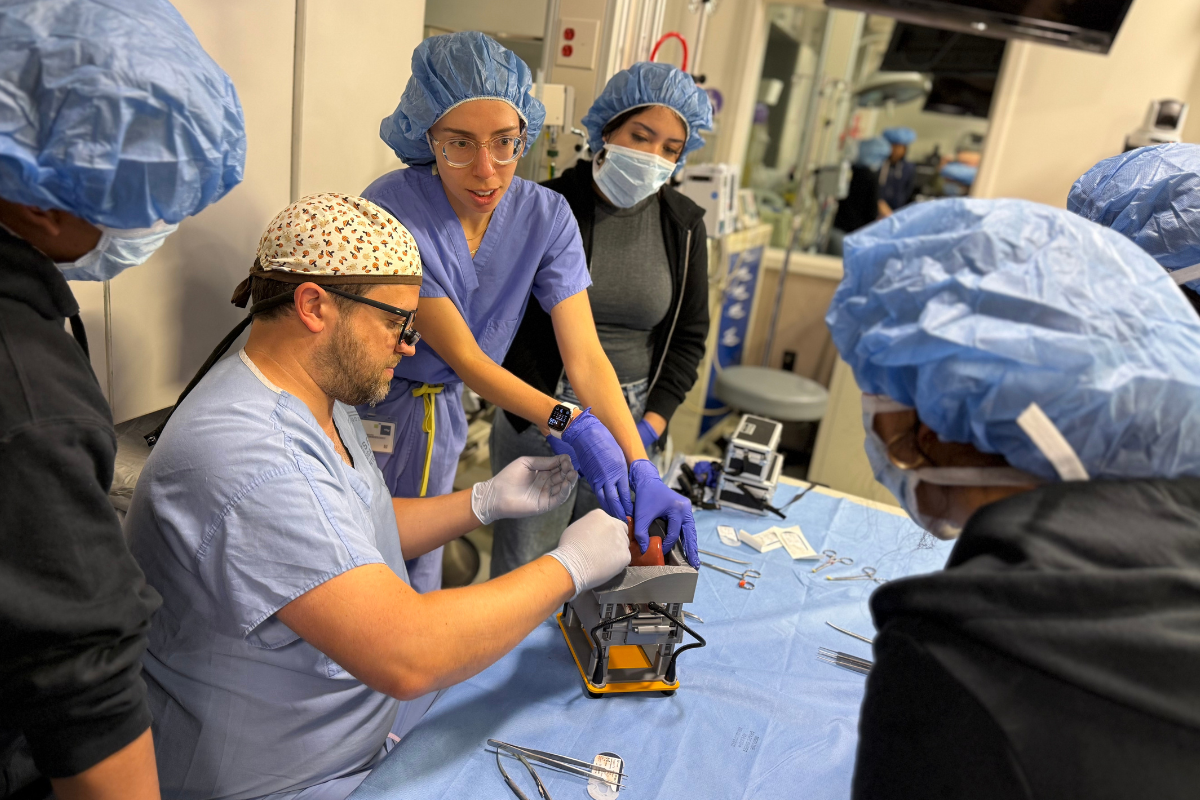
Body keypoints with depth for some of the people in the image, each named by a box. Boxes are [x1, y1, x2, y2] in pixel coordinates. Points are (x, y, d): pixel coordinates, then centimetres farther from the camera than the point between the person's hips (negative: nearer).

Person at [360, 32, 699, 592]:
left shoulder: (547, 217, -12)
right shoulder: (391, 209, -24)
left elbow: (585, 356, -18)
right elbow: (463, 355, -25)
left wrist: (641, 473, -29)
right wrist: (569, 424, -38)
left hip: (440, 414, 4)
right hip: (365, 405, -3)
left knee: (420, 570, 18)